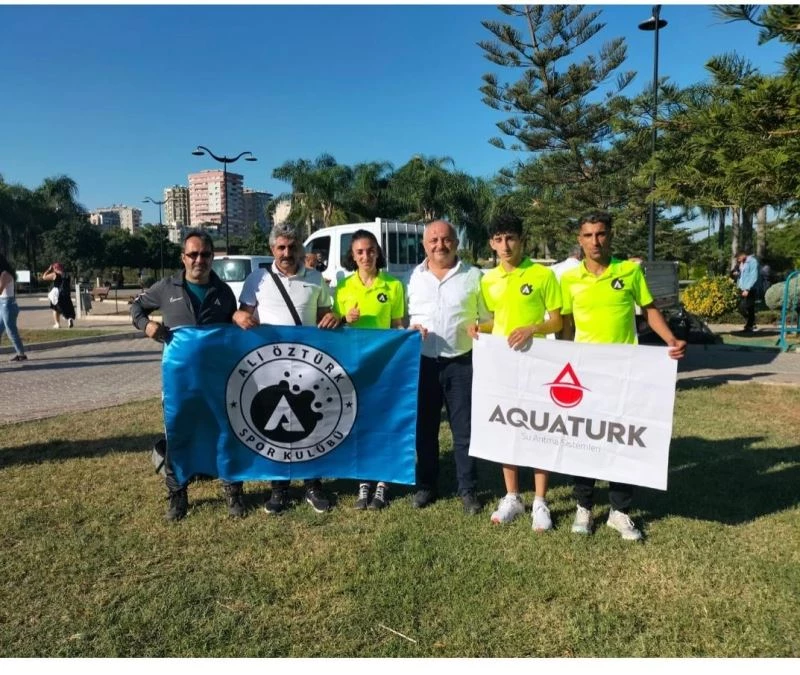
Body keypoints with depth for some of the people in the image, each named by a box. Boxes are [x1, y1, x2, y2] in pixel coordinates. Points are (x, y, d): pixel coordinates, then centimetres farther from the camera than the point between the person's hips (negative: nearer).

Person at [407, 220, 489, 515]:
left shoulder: (474, 276, 2)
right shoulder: (414, 277, 7)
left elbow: (488, 319, 7)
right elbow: (402, 315, 12)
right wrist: (411, 328, -8)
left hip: (462, 363, -2)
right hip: (423, 362, 2)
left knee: (464, 429, 5)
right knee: (424, 428, 12)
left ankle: (467, 490, 20)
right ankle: (426, 485, 27)